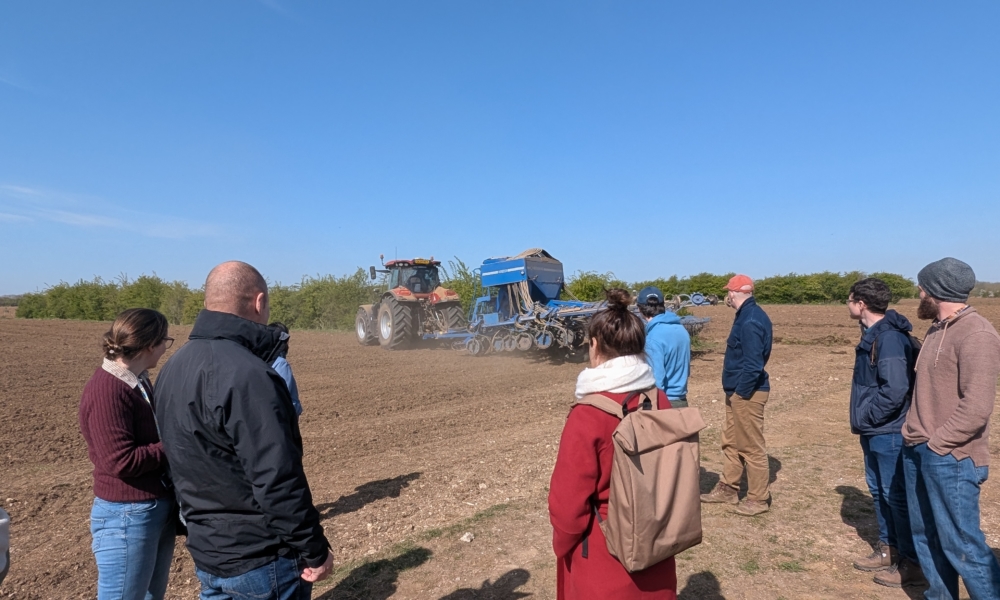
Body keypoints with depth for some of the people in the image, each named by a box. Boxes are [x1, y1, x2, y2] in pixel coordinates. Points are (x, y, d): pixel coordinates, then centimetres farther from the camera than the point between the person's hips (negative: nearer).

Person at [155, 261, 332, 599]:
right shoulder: (246, 374, -27)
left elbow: (186, 460, 12)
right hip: (260, 558, -8)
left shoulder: (174, 367, 3)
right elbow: (277, 481, -27)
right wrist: (314, 549, -17)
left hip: (205, 549, 8)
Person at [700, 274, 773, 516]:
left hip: (747, 393, -10)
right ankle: (728, 489, 30)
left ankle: (759, 499, 15)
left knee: (752, 446, 2)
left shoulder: (750, 320, -21)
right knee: (731, 441, 18)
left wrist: (740, 392, -17)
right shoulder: (749, 315, 11)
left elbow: (753, 364, -25)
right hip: (739, 391, 10)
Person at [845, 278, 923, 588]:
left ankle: (914, 561, 16)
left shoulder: (890, 338, -22)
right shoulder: (872, 334, 9)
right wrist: (863, 420, 11)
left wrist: (865, 417, -16)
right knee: (878, 490, 18)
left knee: (897, 495, 2)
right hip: (874, 431, 10)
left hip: (889, 432, -10)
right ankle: (888, 548, 32)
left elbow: (895, 390, -28)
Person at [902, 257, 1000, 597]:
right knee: (925, 534, 16)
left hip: (950, 457, -9)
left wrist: (936, 444, -15)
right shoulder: (937, 330, 13)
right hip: (917, 450, 9)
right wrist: (914, 433, 10)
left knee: (961, 543, -1)